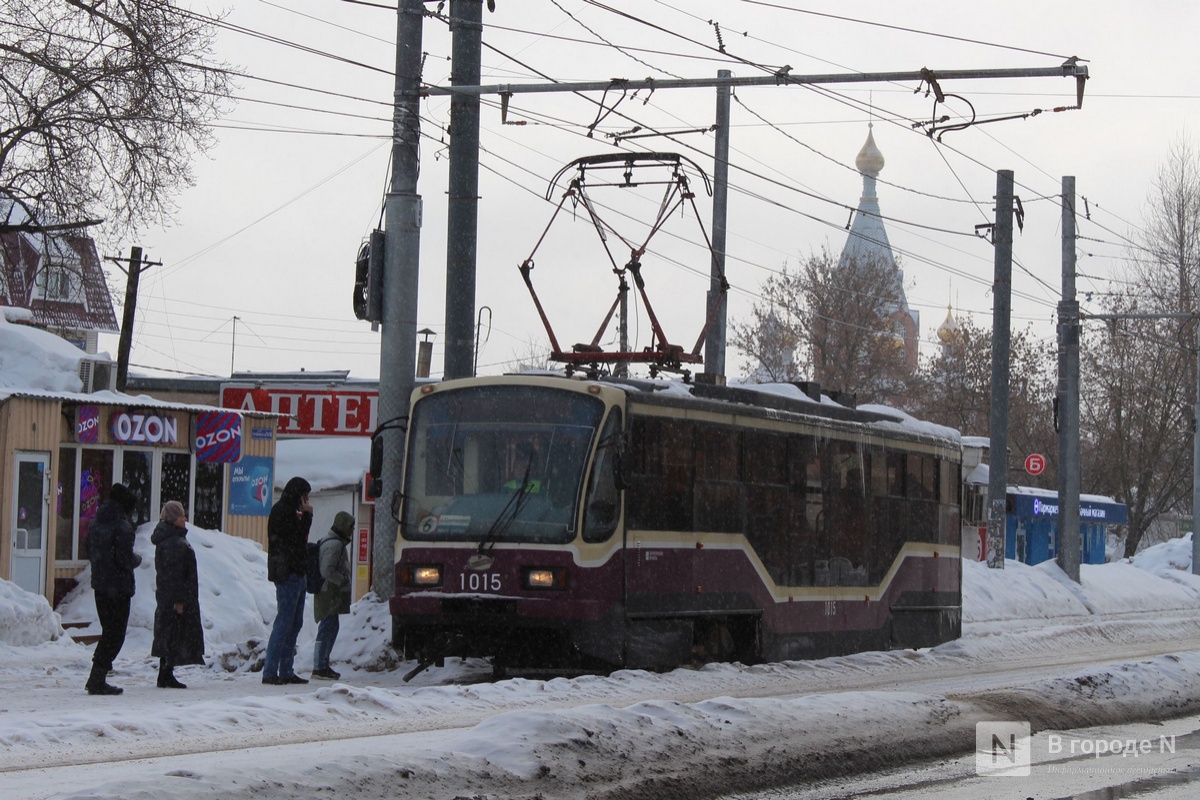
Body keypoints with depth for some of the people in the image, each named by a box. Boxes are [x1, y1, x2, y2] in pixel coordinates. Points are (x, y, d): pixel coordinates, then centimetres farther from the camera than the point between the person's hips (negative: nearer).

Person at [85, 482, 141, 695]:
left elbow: (91, 553, 16)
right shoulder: (122, 527, -16)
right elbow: (125, 560, -19)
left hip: (99, 584, 8)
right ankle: (98, 680, -5)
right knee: (115, 634, -1)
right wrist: (138, 559, 0)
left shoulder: (96, 524, 9)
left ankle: (97, 678, 17)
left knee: (109, 631, 18)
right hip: (119, 587, -8)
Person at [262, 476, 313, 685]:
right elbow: (297, 537, -17)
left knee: (295, 623, 11)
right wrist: (307, 515, -7)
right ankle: (270, 672, -12)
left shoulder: (288, 511, 20)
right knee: (284, 622, -11)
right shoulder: (281, 511, -11)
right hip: (287, 574, -11)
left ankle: (286, 671, 13)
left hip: (296, 573, 11)